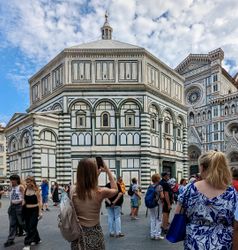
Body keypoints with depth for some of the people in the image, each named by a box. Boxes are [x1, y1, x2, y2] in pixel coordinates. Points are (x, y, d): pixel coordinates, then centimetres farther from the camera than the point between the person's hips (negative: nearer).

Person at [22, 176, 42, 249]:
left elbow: (39, 202, -9)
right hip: (26, 210, 6)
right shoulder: (25, 190, 2)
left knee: (31, 227, -4)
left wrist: (40, 212, -12)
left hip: (34, 210, -6)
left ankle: (27, 244, 4)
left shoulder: (36, 191, -11)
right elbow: (24, 201, 11)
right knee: (28, 226, 14)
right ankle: (37, 240, 31)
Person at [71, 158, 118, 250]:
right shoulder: (100, 192, -19)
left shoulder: (73, 191, -12)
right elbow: (115, 190, 1)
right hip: (94, 234, -2)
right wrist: (108, 171, 3)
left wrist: (98, 173, 10)